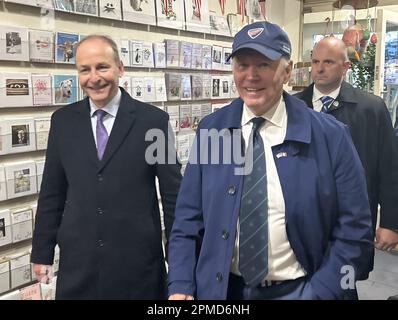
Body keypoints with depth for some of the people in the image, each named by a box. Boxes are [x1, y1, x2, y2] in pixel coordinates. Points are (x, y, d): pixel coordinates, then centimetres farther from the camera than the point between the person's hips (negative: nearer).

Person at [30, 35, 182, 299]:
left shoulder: (154, 120, -6)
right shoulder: (63, 120, 3)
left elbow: (173, 194, -3)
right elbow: (52, 192, 7)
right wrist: (43, 252, 7)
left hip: (138, 261, -2)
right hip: (77, 262, 3)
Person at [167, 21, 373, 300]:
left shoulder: (330, 137, -12)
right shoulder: (211, 130, -5)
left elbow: (354, 231, -8)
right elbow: (188, 218, -1)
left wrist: (317, 293, -13)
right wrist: (180, 286, -9)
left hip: (296, 290, -2)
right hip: (220, 288, 3)